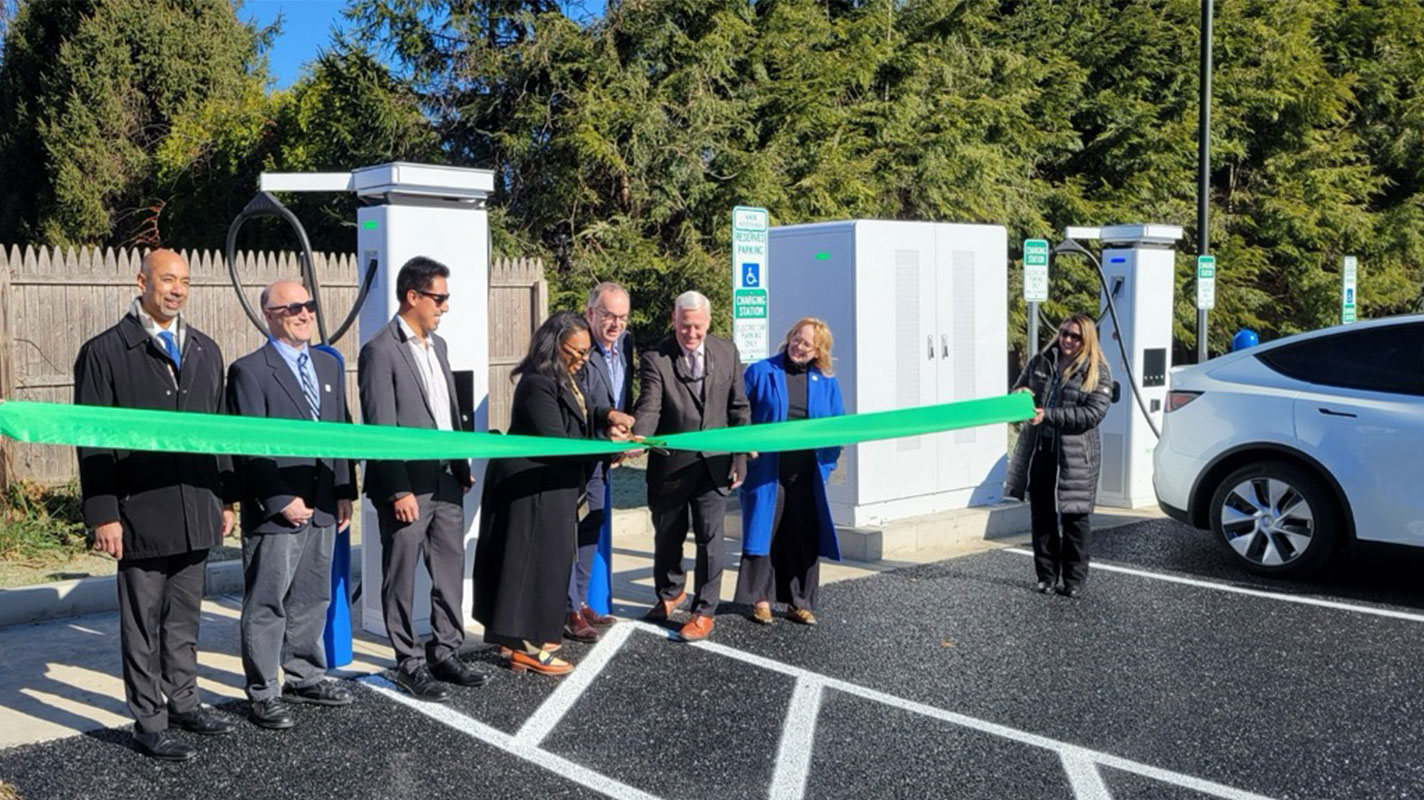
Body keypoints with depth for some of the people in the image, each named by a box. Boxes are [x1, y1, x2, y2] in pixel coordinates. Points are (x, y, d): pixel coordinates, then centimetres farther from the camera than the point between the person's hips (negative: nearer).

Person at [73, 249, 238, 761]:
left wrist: (227, 499, 12)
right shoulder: (105, 353, -5)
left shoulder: (205, 351, 12)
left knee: (185, 616, 16)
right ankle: (148, 722, 15)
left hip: (196, 512, 5)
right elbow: (93, 441, -7)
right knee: (142, 622, 5)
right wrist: (103, 514, -12)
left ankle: (183, 702, 30)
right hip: (141, 513, -5)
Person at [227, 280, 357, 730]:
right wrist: (282, 500, -16)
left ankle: (305, 678, 30)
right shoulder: (249, 371, -8)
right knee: (266, 605, 2)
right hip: (274, 511, -7)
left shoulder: (328, 365, 14)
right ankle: (263, 695, 12)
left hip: (322, 506, 7)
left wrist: (344, 491, 9)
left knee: (312, 599, 16)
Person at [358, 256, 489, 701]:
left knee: (450, 572, 13)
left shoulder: (437, 345, 14)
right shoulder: (380, 351, -11)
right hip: (407, 487, -8)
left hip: (445, 482, 8)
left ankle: (445, 653, 26)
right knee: (402, 580, 4)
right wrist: (400, 491, -17)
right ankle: (410, 664, 15)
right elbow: (381, 429, -15)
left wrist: (463, 467, 15)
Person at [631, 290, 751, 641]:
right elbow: (649, 406, -18)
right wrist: (638, 437, -38)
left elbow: (739, 408, 8)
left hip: (713, 462, 1)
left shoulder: (727, 352, 3)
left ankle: (704, 612, 14)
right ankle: (670, 591, 41)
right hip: (670, 463, -1)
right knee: (667, 536, 15)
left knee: (710, 537, 0)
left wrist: (740, 459, 5)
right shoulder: (655, 359, -7)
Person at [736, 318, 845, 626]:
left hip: (806, 475, 3)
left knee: (805, 538, 7)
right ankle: (760, 599, 14)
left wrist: (828, 459, -1)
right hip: (766, 472, -3)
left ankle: (800, 602, 18)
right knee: (764, 533, 1)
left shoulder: (826, 381, 9)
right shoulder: (761, 372, 1)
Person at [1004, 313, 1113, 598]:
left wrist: (1048, 415, -19)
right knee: (1041, 516, 9)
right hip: (1038, 450, 4)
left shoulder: (1098, 372, -3)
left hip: (1074, 456, -4)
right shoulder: (1040, 362, 10)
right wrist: (1020, 394, -7)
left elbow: (1093, 413, -13)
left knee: (1074, 518, 3)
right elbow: (1018, 389, 19)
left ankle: (1074, 580, 14)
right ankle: (1047, 575, 19)